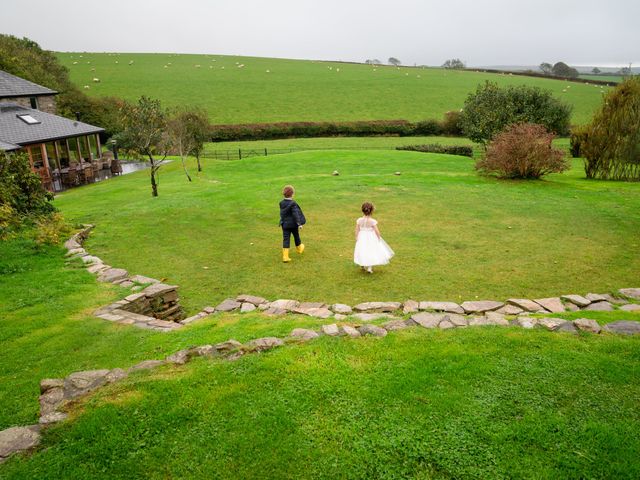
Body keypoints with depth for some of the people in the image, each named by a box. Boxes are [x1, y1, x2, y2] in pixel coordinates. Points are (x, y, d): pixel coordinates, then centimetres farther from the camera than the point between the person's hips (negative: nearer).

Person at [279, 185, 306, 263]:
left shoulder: (282, 203, 0)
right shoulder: (293, 204, -17)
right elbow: (296, 214, -21)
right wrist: (299, 223, -20)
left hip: (285, 224, 4)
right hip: (293, 224, -4)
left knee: (286, 239, 0)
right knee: (296, 237, 21)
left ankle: (285, 256, -8)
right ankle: (299, 248, 45)